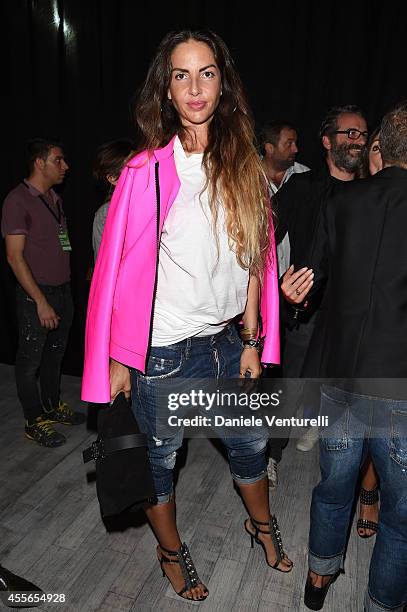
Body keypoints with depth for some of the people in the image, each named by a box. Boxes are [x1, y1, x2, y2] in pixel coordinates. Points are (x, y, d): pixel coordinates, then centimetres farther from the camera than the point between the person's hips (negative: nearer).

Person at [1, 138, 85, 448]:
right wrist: (41, 301, -19)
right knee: (31, 359, 6)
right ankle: (35, 422, 20)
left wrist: (65, 289, 11)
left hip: (62, 289, 8)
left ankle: (53, 406, 35)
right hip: (36, 294, -7)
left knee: (55, 352, 18)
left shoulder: (55, 199, 12)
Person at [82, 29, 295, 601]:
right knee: (160, 457, 16)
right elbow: (122, 269, -10)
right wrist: (118, 359, -7)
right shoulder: (147, 171, -12)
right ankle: (172, 552, 47)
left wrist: (253, 340, 5)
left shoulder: (244, 167, 2)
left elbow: (255, 260, 5)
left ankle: (262, 525, 54)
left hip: (226, 339, 5)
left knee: (251, 443, 22)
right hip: (164, 352, -4)